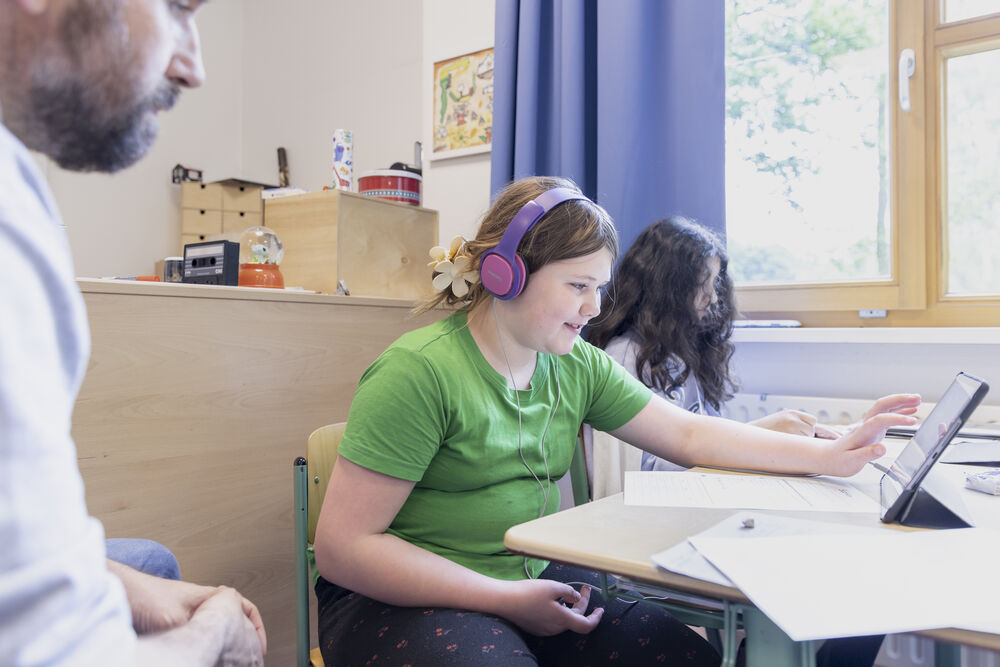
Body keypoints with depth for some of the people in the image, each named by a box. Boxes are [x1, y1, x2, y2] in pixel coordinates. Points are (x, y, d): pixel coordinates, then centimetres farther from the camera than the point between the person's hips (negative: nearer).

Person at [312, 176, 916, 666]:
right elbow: (343, 547, -19)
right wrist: (507, 600, -20)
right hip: (404, 600, -5)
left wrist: (830, 456, -4)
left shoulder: (577, 367, 3)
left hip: (535, 581, 6)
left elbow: (689, 434, 5)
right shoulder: (421, 371, -19)